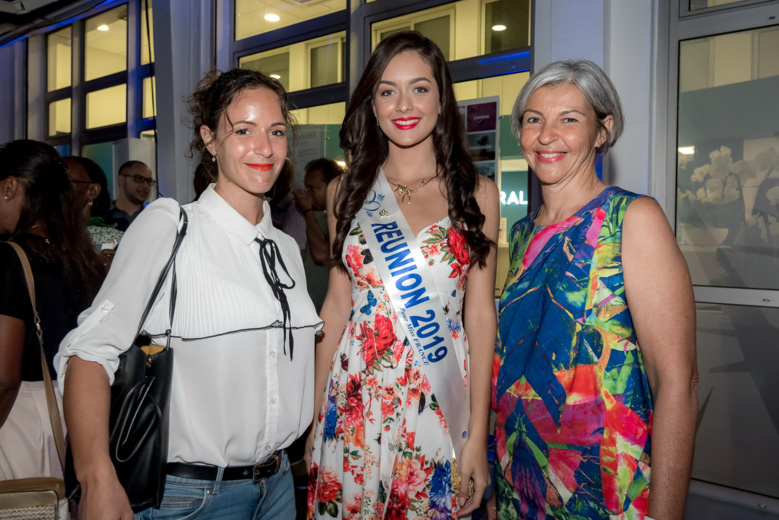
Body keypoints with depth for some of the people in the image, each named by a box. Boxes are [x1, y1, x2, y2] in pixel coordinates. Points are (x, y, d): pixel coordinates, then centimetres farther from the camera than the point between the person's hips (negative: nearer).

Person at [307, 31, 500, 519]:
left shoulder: (475, 192, 0)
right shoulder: (347, 190, 5)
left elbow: (481, 312, -2)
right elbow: (338, 302, 7)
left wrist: (479, 435, -6)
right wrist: (314, 412, 5)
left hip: (443, 399, -1)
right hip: (356, 398, 1)